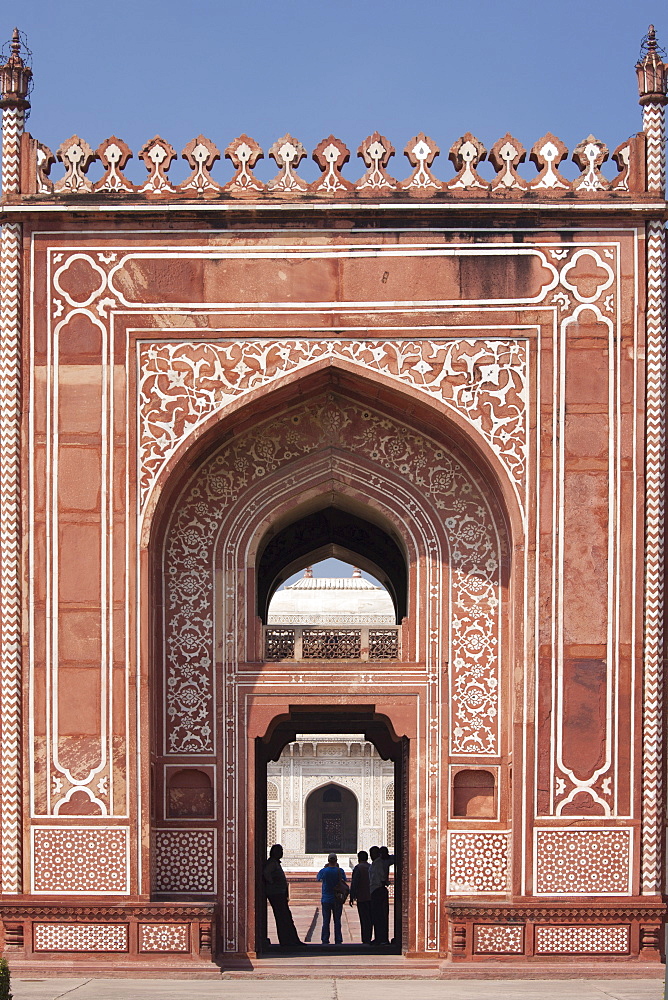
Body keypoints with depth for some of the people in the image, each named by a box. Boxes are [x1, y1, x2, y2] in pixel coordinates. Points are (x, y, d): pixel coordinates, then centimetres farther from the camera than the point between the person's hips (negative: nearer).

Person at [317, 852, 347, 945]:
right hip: (337, 900, 0)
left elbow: (319, 878, 12)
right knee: (337, 920, 5)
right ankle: (338, 940, 5)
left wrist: (325, 868, 13)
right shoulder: (340, 871, -7)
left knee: (326, 921, 4)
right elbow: (344, 881, 8)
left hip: (326, 899, 0)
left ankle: (325, 940, 3)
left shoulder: (324, 871, -7)